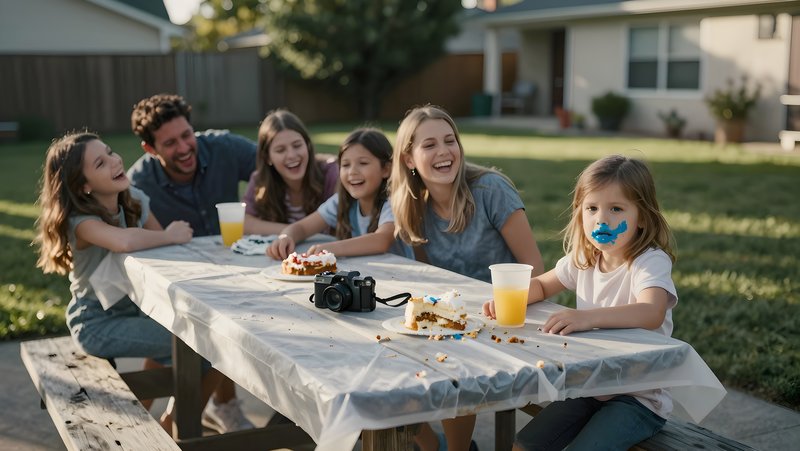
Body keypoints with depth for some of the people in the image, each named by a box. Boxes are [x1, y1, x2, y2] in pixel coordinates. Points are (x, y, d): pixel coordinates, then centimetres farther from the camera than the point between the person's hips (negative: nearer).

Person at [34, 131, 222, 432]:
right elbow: (124, 242, -45)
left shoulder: (135, 199, -2)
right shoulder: (81, 220, -23)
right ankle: (171, 429, 9)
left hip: (136, 308, 8)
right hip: (98, 322, -7)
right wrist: (170, 236, -28)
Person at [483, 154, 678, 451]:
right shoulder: (584, 259, 3)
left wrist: (589, 317, -50)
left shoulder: (651, 262, -18)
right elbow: (541, 285, 18)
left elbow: (652, 313, -37)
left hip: (640, 398, -6)